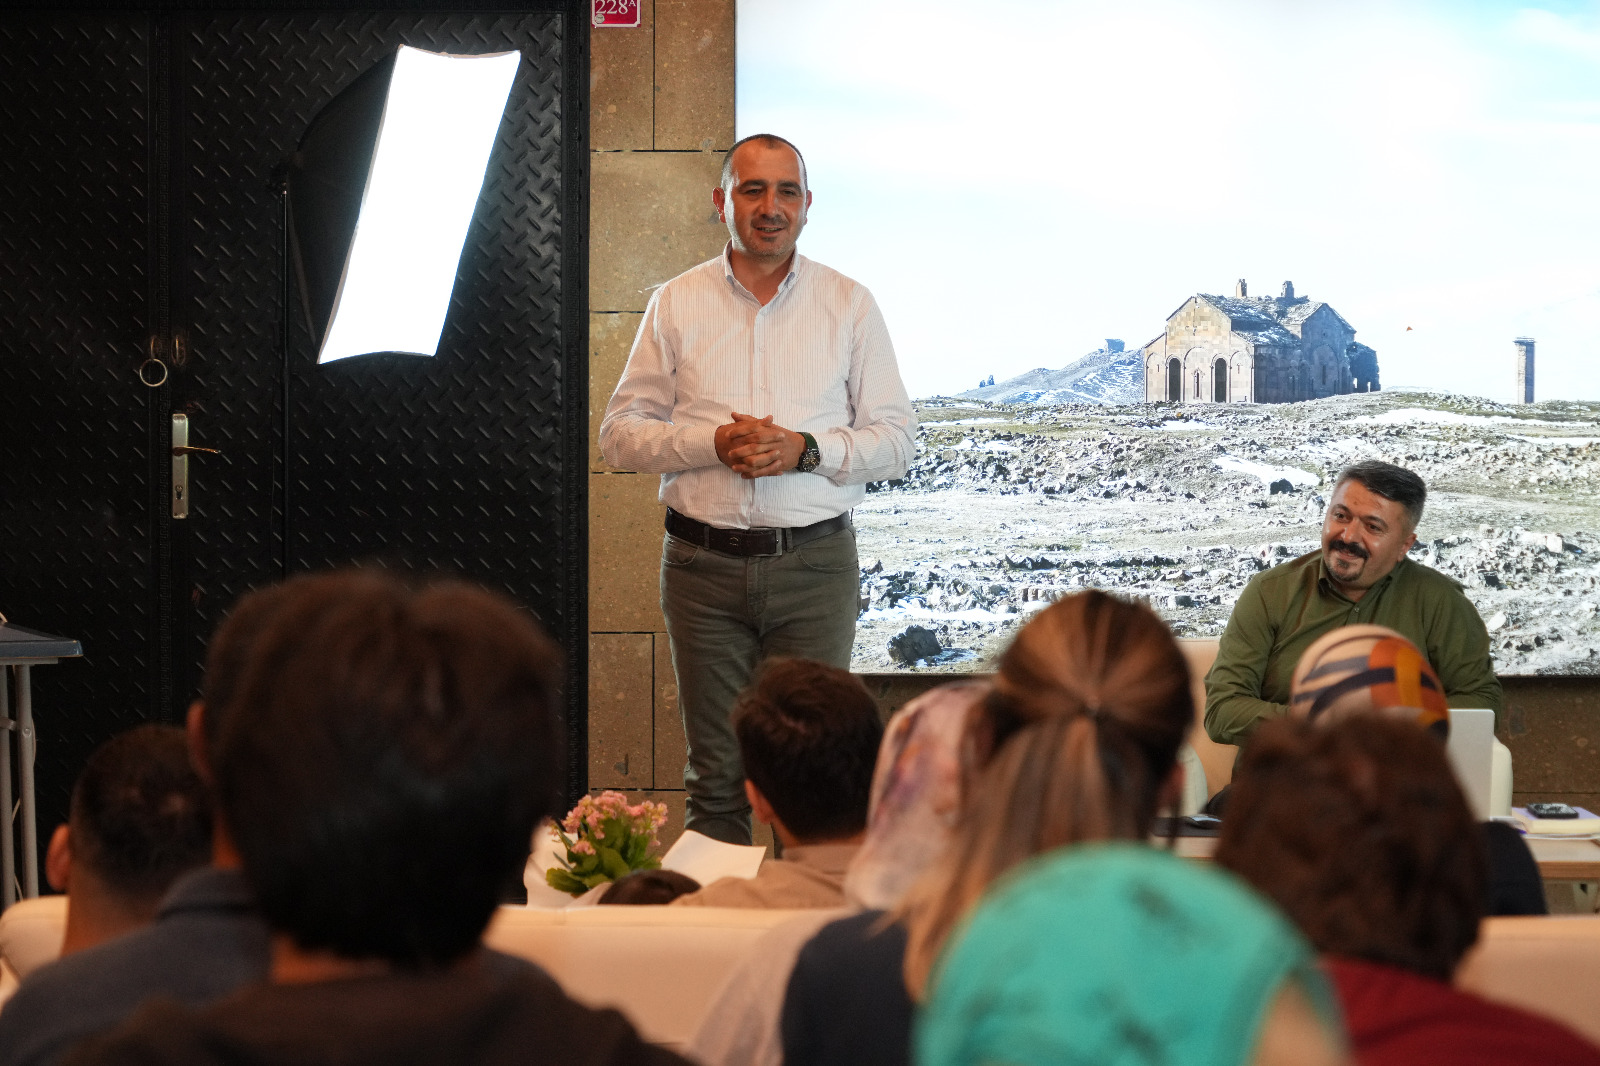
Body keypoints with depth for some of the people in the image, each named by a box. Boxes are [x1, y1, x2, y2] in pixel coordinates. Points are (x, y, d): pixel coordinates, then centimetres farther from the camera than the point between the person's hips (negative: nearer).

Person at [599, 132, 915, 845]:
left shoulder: (849, 306, 7)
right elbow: (620, 433, 7)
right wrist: (713, 443, -11)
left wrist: (806, 449, -12)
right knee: (715, 776, 2)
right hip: (705, 564, 1)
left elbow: (896, 439, 6)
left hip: (815, 564, -1)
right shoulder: (676, 305, 8)